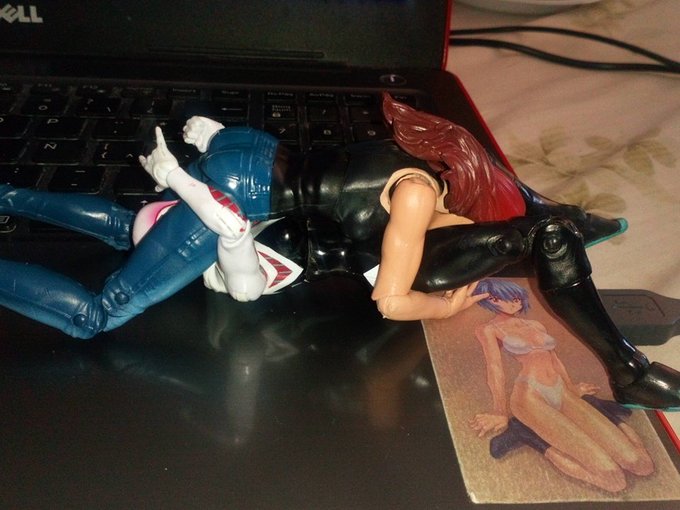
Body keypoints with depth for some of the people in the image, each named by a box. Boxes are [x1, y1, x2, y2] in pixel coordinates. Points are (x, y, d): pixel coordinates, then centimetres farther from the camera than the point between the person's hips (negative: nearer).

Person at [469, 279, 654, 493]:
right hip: (530, 397, -6)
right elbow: (495, 368, -4)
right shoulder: (488, 329, 4)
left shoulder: (537, 326, 23)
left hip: (562, 394, 7)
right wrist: (501, 411, -8)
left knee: (642, 464, -11)